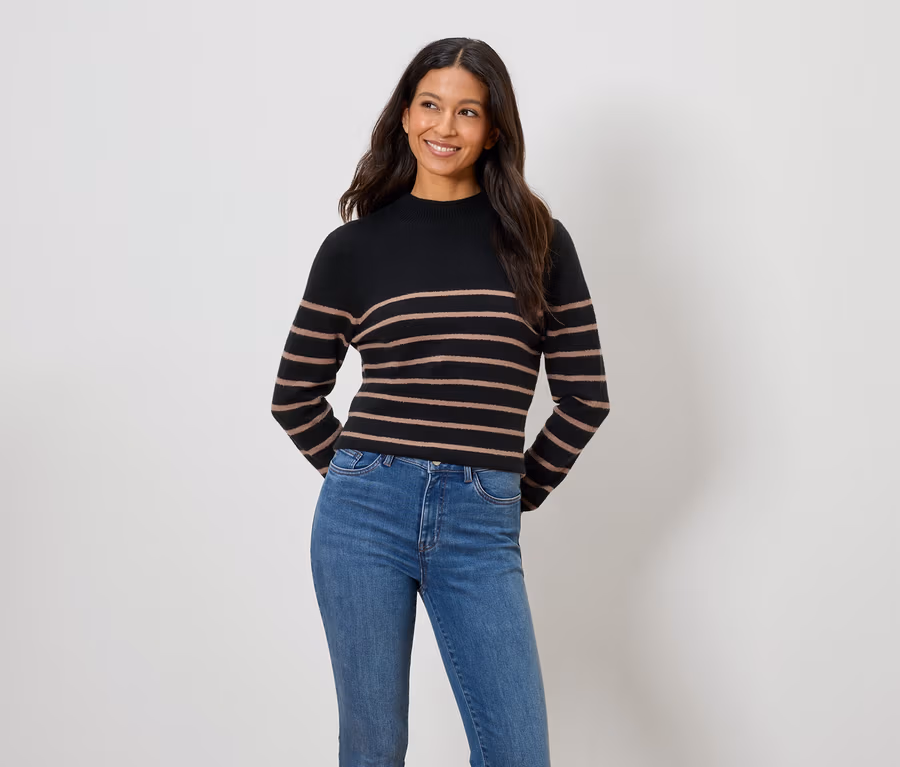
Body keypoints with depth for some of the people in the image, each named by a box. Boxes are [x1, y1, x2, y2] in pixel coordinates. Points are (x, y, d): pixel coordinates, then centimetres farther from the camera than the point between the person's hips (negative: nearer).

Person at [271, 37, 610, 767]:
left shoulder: (537, 240, 6)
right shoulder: (354, 245, 5)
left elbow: (585, 394, 9)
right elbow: (296, 395, 12)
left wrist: (522, 491, 11)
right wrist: (362, 476, 8)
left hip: (482, 529, 0)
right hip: (366, 513, 0)